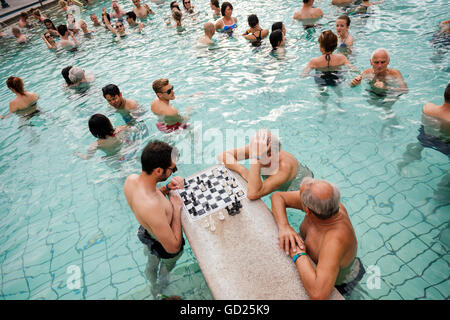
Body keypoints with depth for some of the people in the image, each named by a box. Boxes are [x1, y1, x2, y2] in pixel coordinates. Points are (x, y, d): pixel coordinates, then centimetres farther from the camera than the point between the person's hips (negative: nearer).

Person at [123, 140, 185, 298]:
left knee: (151, 265, 36)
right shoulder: (152, 208, -48)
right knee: (167, 265, 31)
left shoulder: (131, 179, -24)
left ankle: (154, 288, 67)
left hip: (146, 231, 6)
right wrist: (177, 208, -29)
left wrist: (166, 188, -18)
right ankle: (159, 287, 64)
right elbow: (173, 247, -35)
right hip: (163, 246, -6)